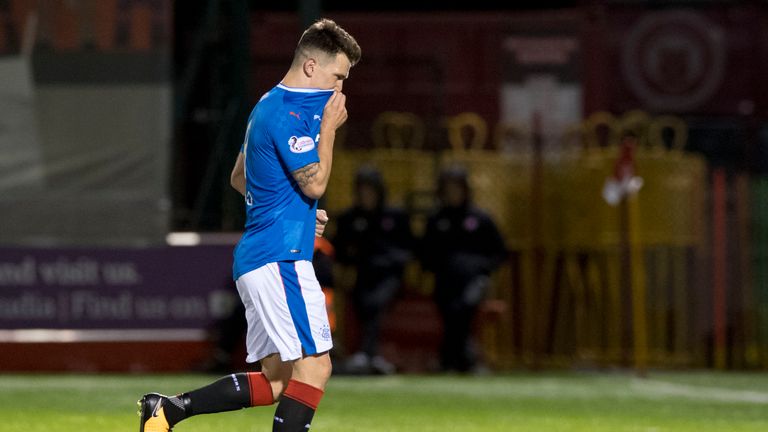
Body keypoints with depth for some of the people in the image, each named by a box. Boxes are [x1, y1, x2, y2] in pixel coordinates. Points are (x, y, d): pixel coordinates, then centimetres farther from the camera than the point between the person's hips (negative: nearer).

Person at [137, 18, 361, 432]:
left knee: (278, 381, 8)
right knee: (314, 366, -13)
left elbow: (240, 177, 30)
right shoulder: (289, 114, -13)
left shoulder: (270, 106, 20)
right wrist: (329, 127, -7)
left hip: (256, 257, 11)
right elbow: (315, 183, -16)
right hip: (280, 258, -11)